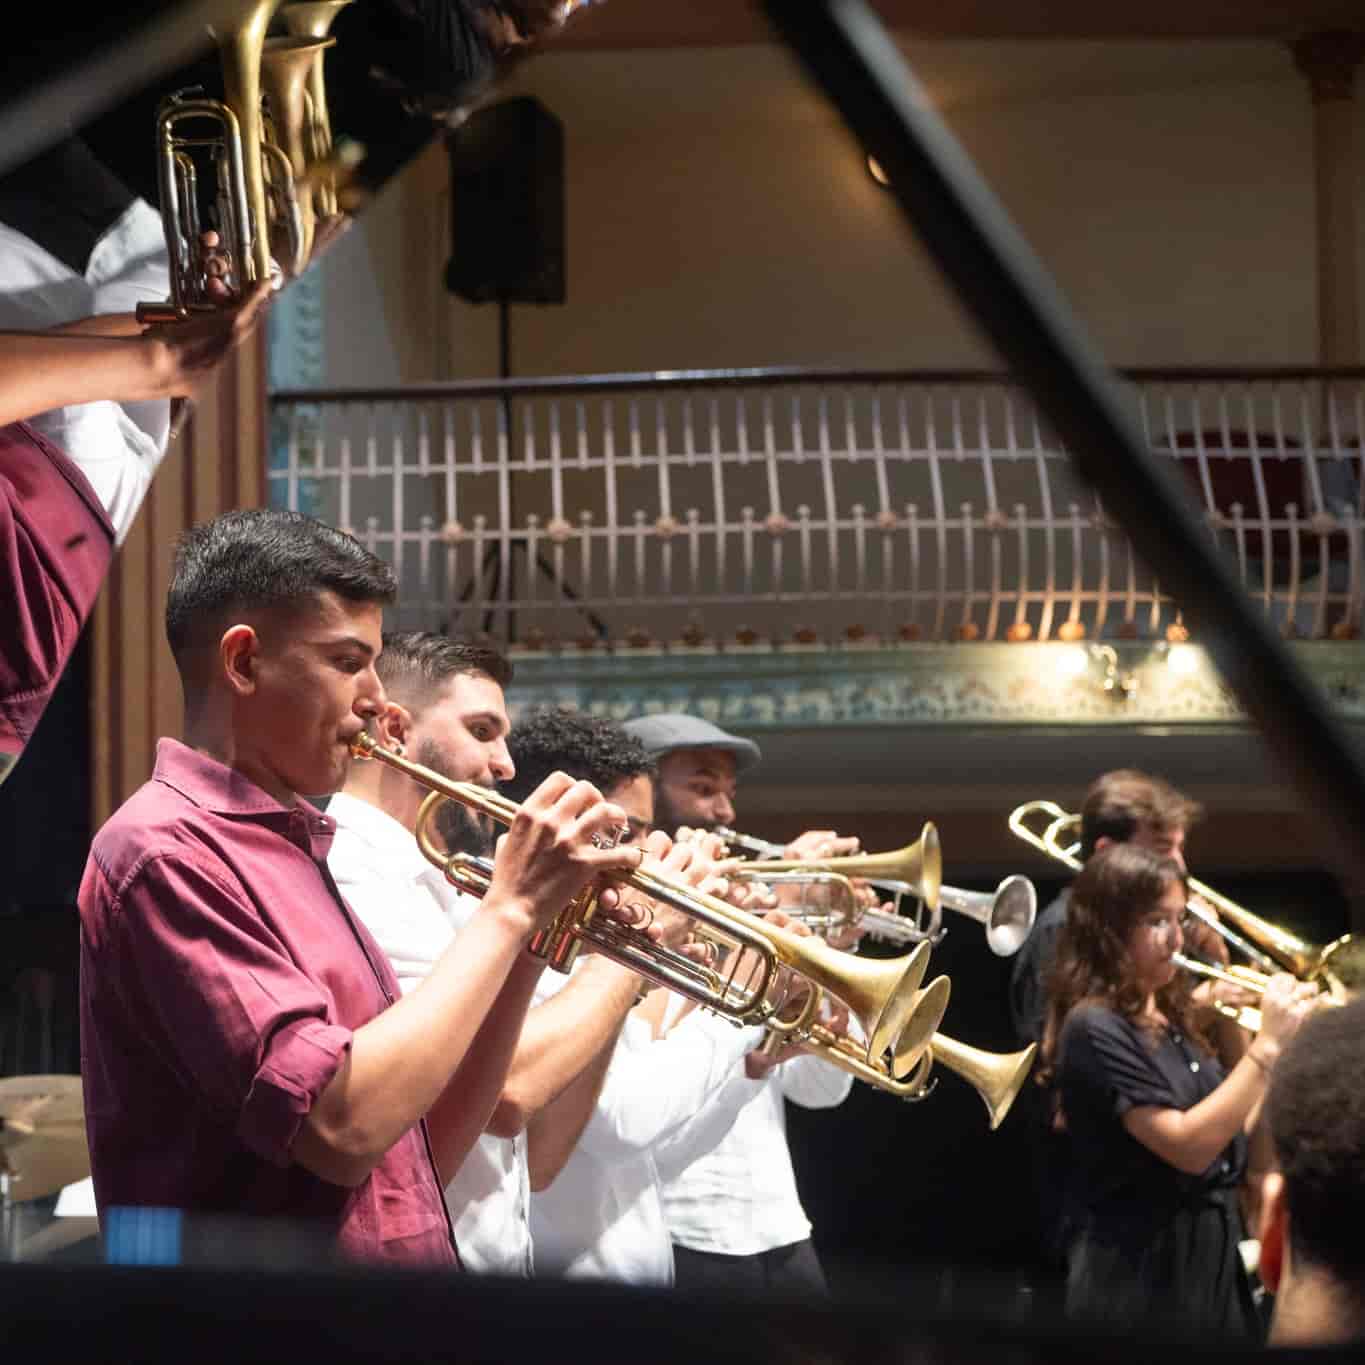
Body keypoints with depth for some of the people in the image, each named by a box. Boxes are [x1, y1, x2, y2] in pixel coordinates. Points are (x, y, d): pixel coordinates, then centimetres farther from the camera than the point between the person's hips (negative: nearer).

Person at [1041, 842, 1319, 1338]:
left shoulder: (1171, 1017, 12)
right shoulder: (1095, 1028, -15)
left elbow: (1236, 1134, 14)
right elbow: (1188, 1146, -23)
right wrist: (1268, 1043, -23)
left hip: (1212, 1263, 9)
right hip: (1140, 1275, -8)